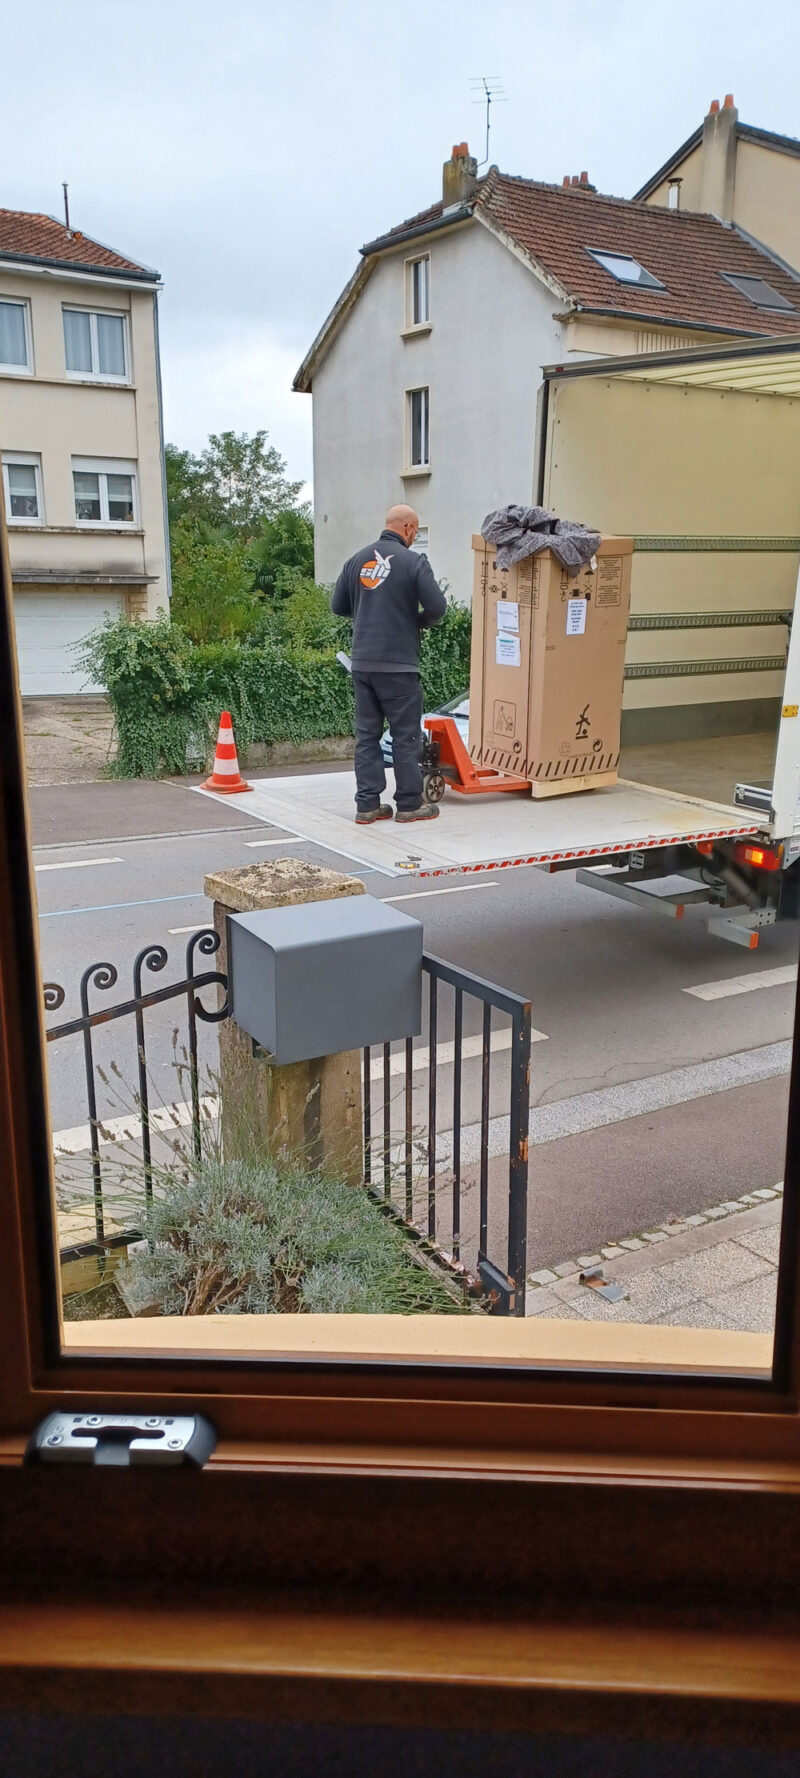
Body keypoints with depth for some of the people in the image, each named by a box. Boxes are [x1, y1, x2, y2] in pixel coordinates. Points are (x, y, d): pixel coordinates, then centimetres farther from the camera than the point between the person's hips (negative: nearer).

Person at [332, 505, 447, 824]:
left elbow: (338, 606, 13)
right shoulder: (413, 562, -8)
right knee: (406, 735, 3)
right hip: (399, 664, -5)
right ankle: (409, 804, 9)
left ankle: (367, 804, 9)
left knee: (366, 733, 9)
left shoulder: (357, 559, 9)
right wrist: (419, 622, 7)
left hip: (362, 662, 5)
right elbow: (437, 606, -13)